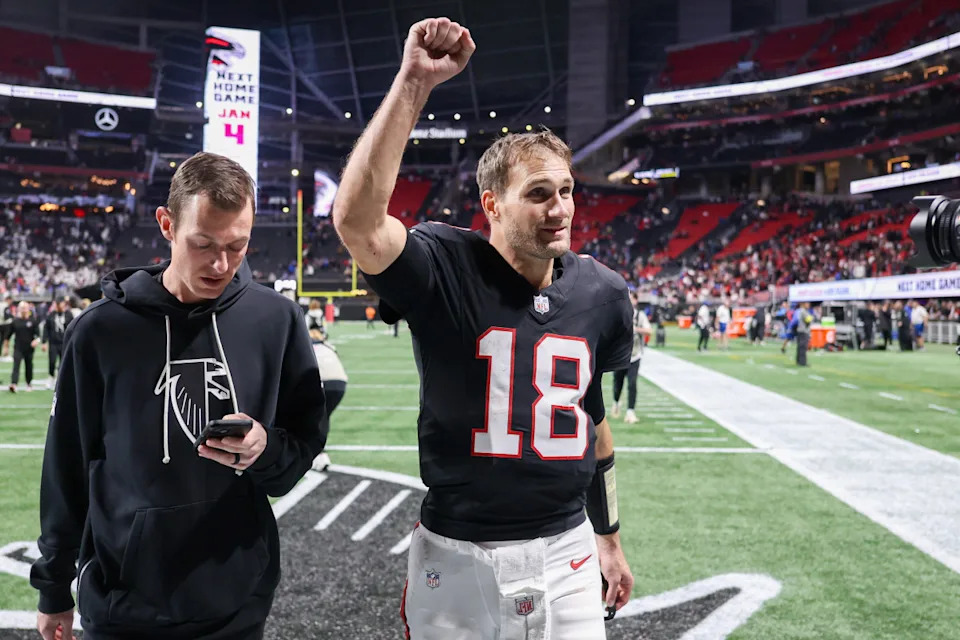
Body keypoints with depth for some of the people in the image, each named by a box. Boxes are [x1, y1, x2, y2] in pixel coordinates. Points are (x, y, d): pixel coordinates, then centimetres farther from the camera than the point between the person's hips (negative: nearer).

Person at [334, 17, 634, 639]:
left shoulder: (601, 293, 0)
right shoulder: (446, 270, -13)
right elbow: (357, 219, -33)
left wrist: (609, 539, 18)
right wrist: (414, 81, -33)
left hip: (566, 555, 4)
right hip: (458, 561, -3)